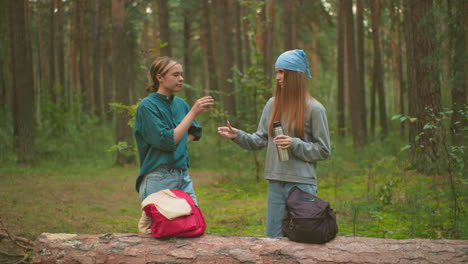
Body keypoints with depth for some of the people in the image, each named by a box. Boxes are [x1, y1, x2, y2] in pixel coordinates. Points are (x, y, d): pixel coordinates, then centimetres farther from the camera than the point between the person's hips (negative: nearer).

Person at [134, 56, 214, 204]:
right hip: (159, 179, -6)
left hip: (183, 177, 6)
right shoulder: (147, 106, -7)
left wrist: (180, 142, 6)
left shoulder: (180, 103, 13)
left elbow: (195, 131, 27)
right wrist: (193, 112, -16)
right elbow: (167, 140, -16)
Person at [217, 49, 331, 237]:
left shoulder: (314, 108, -6)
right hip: (275, 181, 5)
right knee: (273, 239, 11)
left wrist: (295, 144, -17)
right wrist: (237, 135, -4)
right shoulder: (273, 104, 9)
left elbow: (323, 150, -5)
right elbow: (260, 140, 11)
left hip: (302, 183, -5)